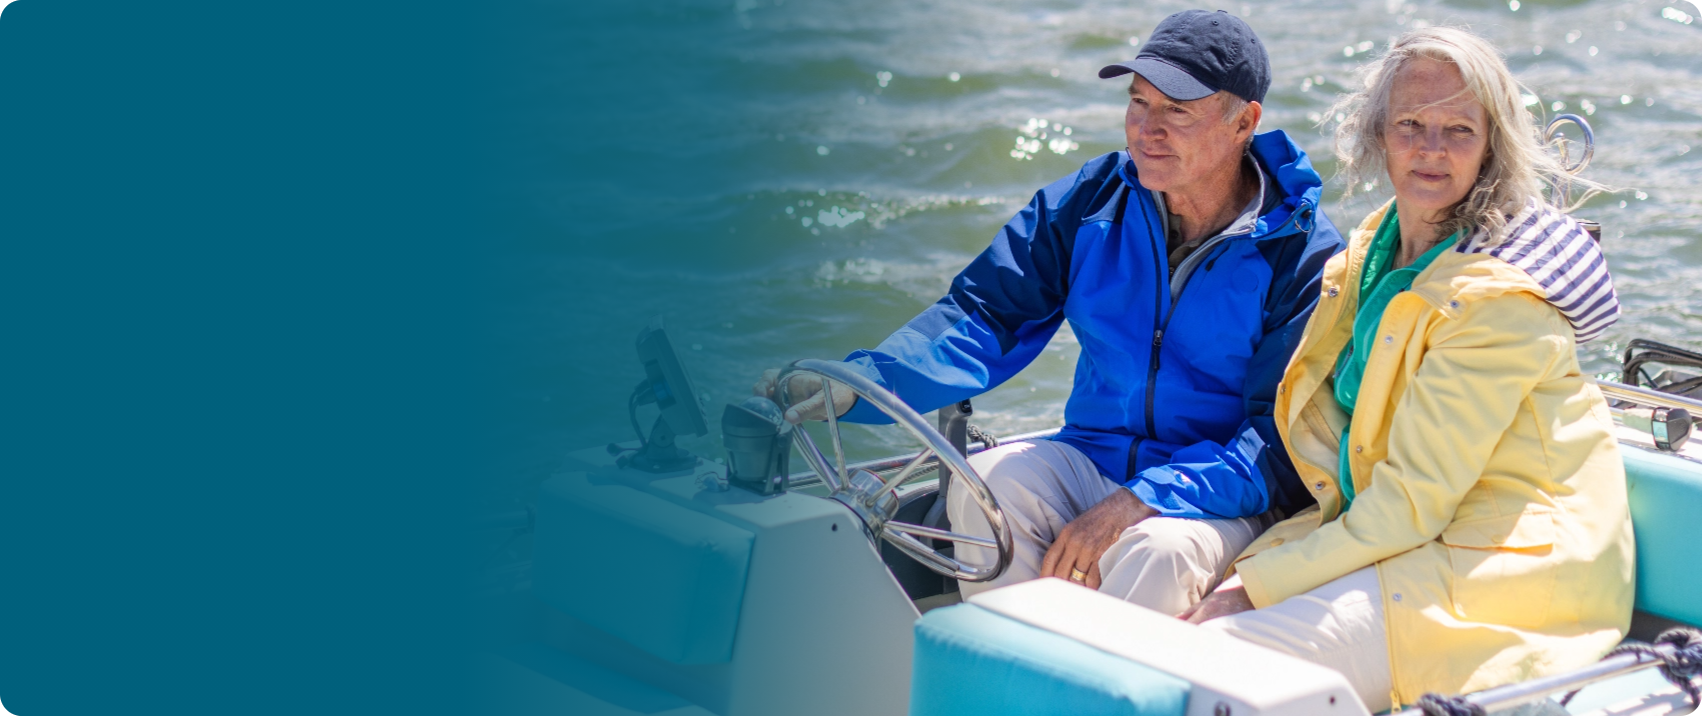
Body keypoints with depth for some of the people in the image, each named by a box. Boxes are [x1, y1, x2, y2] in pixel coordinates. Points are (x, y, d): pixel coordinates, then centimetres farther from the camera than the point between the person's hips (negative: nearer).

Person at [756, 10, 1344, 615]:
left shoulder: (1305, 257, -11)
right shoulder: (1093, 200, 3)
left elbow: (1281, 438, -16)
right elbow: (988, 313, -2)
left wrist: (1133, 507, -28)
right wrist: (858, 382, -20)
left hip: (1224, 500, -4)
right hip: (1092, 460, 4)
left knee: (1159, 551, -36)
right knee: (985, 482, -25)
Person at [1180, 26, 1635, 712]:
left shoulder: (1499, 297, -18)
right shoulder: (1367, 254, 9)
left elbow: (1413, 501, -20)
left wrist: (1257, 587, -19)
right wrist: (1250, 569, 0)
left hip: (1507, 573, -8)